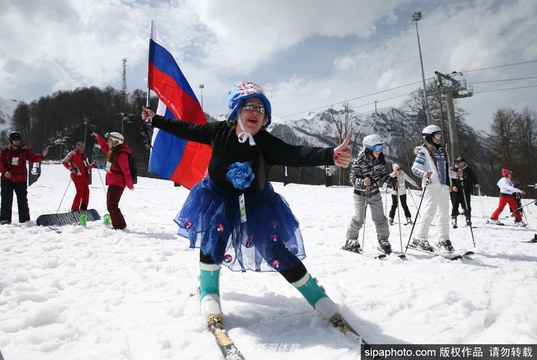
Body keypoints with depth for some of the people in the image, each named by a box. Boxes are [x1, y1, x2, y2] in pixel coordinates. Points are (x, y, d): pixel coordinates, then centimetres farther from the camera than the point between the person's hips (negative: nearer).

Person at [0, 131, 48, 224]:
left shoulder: (25, 151, 3)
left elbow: (33, 158, -1)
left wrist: (42, 156, -20)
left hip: (21, 179, 0)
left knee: (23, 200, 4)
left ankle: (24, 219, 12)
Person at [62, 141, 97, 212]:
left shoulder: (83, 155, 24)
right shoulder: (73, 153, 3)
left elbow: (87, 167, 25)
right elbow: (64, 161, -6)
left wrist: (93, 165, 9)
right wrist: (71, 169, -16)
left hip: (84, 175, 7)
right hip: (77, 175, -7)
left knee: (86, 191, 2)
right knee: (80, 191, -13)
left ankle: (83, 208, 9)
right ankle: (75, 209, -7)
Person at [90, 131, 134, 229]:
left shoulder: (121, 154, -19)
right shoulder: (113, 151, 11)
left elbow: (126, 171, -18)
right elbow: (104, 147, 34)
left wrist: (130, 185, -15)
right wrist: (98, 137, 28)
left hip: (117, 183, -10)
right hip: (113, 182, 10)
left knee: (111, 206, -10)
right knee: (111, 205, 15)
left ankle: (119, 225, -1)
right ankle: (118, 224, 22)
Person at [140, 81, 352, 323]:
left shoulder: (266, 142, -25)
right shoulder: (220, 131, -17)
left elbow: (296, 154, -43)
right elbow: (186, 130, -1)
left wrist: (331, 155, -61)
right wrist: (154, 119, 8)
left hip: (256, 204, -2)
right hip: (219, 199, 2)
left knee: (277, 251, -4)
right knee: (212, 237, -19)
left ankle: (319, 299, 13)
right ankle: (208, 293, 8)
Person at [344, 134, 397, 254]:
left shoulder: (380, 159, -5)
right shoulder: (359, 161, -21)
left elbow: (384, 174, 6)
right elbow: (353, 177, -21)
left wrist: (392, 181, -9)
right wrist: (362, 182, -38)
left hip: (375, 193, 5)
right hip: (360, 194, -4)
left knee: (380, 218, 5)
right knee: (359, 218, -6)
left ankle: (383, 241, 20)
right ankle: (351, 241, 11)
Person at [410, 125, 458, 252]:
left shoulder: (441, 151, 21)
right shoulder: (424, 150, -2)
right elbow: (415, 168, -10)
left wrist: (455, 174, 13)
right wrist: (424, 174, -28)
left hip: (444, 186, 8)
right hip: (431, 185, -8)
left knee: (444, 214, 11)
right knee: (429, 212, -14)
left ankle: (443, 239, 20)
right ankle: (419, 239, -9)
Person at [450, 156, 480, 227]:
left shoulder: (469, 170, 7)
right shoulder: (453, 169, 4)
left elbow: (473, 178, 12)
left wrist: (476, 184, -6)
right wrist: (453, 186, -12)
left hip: (466, 191, 1)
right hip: (456, 191, -1)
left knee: (467, 206, 5)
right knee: (455, 205, -5)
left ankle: (468, 219, 18)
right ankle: (454, 219, 1)